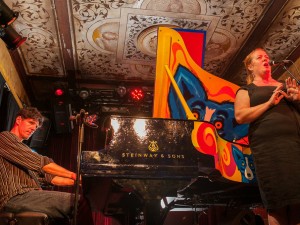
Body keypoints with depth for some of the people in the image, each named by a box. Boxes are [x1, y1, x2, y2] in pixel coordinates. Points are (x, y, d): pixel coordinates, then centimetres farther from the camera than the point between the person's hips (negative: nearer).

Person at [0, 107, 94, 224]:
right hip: (15, 197, -9)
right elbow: (40, 162, -11)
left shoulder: (23, 149, 31)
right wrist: (73, 175, -10)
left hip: (29, 195, 9)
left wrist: (75, 182, 11)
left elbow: (46, 176, 23)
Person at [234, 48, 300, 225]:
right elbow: (240, 116, -4)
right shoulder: (246, 90, 12)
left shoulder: (285, 84, 25)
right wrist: (270, 103, -9)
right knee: (278, 204, -8)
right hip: (269, 146, -4)